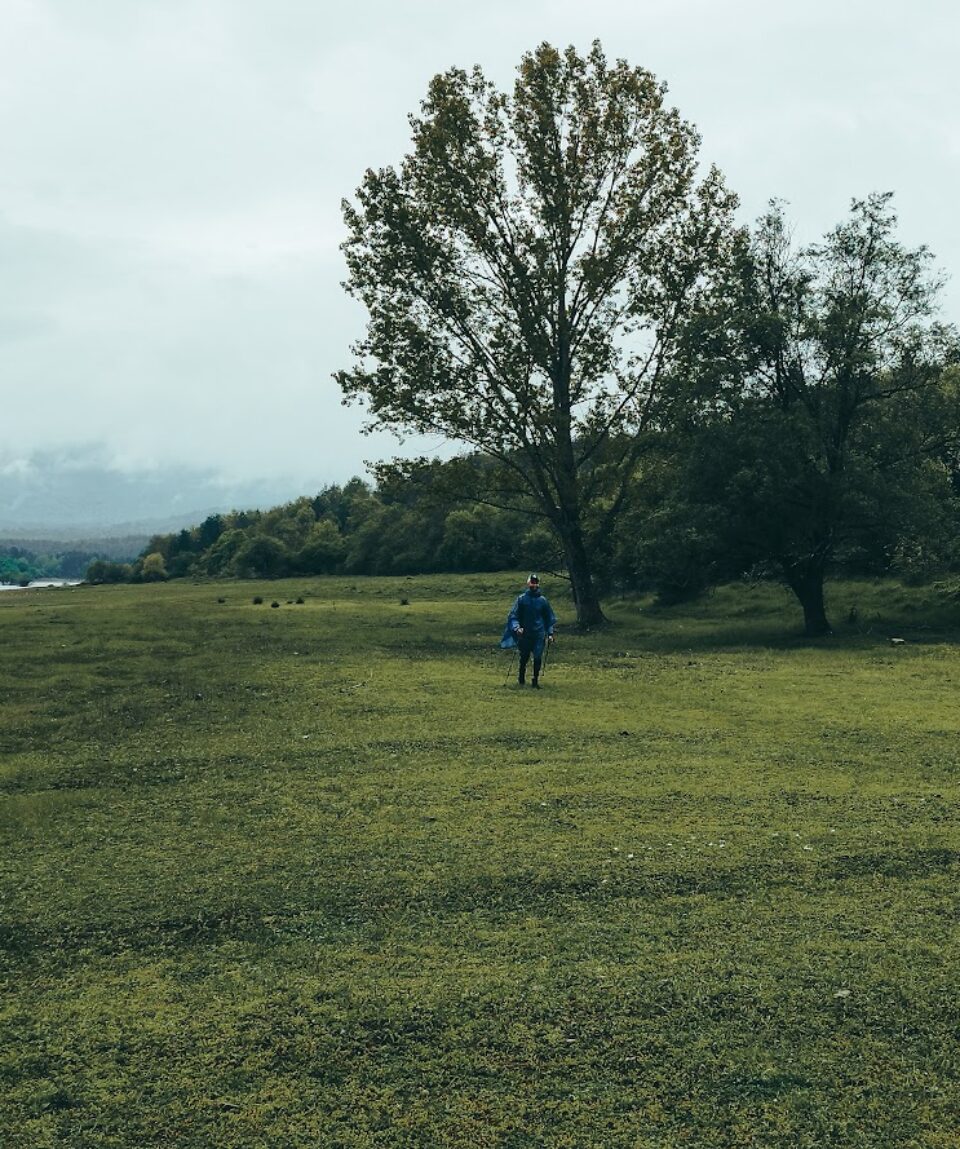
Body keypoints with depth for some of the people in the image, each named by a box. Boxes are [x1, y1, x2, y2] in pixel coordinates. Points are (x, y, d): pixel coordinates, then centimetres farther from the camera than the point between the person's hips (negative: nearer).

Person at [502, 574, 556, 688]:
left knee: (538, 658, -8)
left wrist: (550, 633, 7)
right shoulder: (521, 599, 0)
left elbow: (550, 618, 13)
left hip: (539, 634, 0)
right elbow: (513, 615, 1)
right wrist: (516, 627, -15)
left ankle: (535, 680, 2)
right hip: (524, 634, 0)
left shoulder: (542, 600, 4)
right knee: (524, 657, 9)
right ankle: (521, 678, 31)